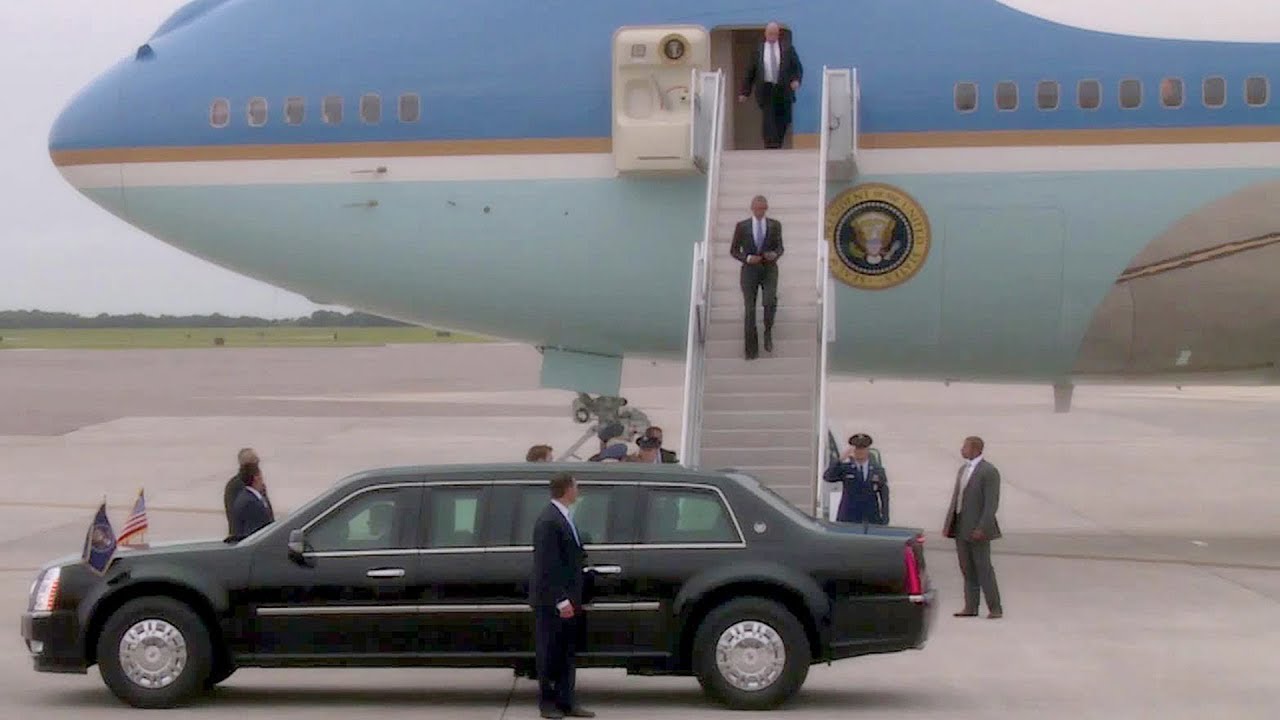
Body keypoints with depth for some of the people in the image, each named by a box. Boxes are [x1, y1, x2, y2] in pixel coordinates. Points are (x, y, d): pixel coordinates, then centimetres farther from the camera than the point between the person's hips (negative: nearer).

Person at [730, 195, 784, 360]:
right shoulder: (742, 226, 3)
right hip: (749, 270, 0)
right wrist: (747, 258, -13)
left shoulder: (775, 225, 5)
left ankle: (768, 331, 1)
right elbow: (733, 250, 5)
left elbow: (780, 247, 9)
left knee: (770, 301, -25)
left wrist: (775, 254, -14)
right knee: (750, 309, -3)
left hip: (769, 270, 0)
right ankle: (751, 350, 4)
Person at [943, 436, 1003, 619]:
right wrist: (948, 524, 12)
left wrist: (982, 528, -23)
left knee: (983, 568, -5)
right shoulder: (963, 469, 15)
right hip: (960, 527, 8)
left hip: (977, 528, -8)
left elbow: (992, 503, -16)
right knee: (967, 570, 8)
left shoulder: (989, 472, -11)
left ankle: (995, 608, 0)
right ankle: (971, 608, 11)